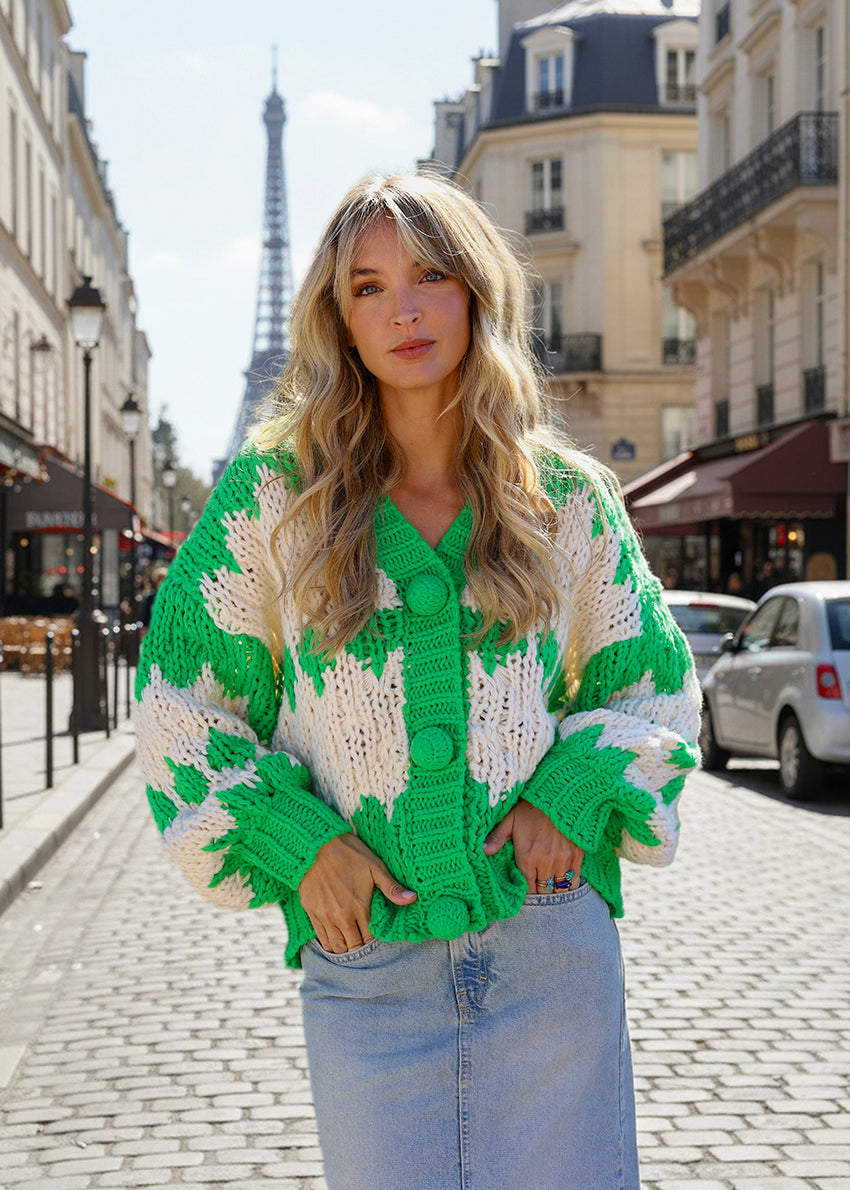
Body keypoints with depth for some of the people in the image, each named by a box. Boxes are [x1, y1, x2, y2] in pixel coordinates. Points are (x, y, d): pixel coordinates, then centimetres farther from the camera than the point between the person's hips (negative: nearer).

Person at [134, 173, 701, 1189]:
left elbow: (658, 682, 14)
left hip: (552, 946, 1)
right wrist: (295, 842, -6)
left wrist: (577, 793, -4)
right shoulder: (273, 495, 1)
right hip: (364, 961, 0)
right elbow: (175, 693, 4)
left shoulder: (568, 500, 4)